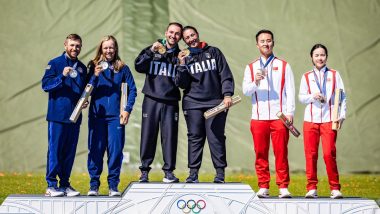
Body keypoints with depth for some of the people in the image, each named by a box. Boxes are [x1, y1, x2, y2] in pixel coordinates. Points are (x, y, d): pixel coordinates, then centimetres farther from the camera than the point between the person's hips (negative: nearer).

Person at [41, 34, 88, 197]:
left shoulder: (82, 68, 16)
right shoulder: (55, 64, 0)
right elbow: (45, 84, -9)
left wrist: (85, 101, 5)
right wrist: (62, 76, -23)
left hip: (75, 116, 5)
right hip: (57, 115, -5)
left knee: (70, 151, 7)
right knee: (55, 150, -5)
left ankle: (65, 184, 14)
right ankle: (51, 185, -1)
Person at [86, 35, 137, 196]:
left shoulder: (122, 68, 6)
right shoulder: (93, 66, 5)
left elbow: (132, 89, 8)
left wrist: (127, 109, -1)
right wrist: (95, 76, -15)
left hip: (115, 116, 0)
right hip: (96, 115, 0)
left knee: (115, 150, -2)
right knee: (95, 150, 0)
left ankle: (113, 186, 6)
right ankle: (94, 185, 7)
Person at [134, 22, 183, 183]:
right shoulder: (152, 50, 9)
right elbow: (138, 66, -5)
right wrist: (151, 51, -14)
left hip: (170, 102, 1)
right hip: (151, 100, -1)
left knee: (170, 136, -2)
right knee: (148, 135, -1)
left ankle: (169, 171, 6)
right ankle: (144, 171, 6)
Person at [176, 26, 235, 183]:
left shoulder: (214, 52, 9)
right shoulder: (185, 57, 11)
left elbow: (226, 75, 6)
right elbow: (182, 84, 2)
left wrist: (227, 94, -6)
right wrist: (182, 65, -11)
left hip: (215, 102, -1)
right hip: (193, 104, 1)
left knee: (216, 137, -6)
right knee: (195, 138, 0)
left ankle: (220, 172, -2)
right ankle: (193, 173, 3)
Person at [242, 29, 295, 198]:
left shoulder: (283, 66, 10)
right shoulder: (250, 67, 14)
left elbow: (290, 91, 6)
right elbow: (246, 91, 4)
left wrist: (290, 112, -4)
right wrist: (256, 82, -16)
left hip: (279, 116, -2)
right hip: (258, 117, 2)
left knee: (281, 152, -5)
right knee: (260, 153, 1)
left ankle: (283, 187, -2)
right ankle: (263, 187, 7)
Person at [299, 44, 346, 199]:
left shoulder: (334, 75, 11)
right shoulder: (306, 77, 14)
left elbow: (342, 96, 8)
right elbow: (301, 97, 8)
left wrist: (342, 115, -2)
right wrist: (312, 96, -11)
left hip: (329, 120, -2)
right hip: (310, 120, 2)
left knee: (329, 153, -11)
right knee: (310, 154, -2)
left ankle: (335, 188, -3)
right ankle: (311, 188, 5)